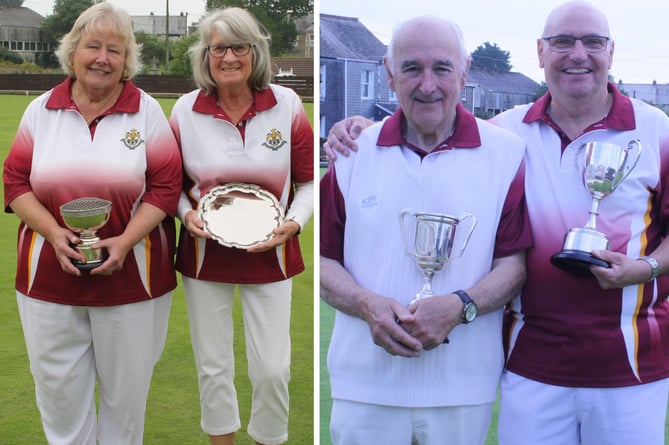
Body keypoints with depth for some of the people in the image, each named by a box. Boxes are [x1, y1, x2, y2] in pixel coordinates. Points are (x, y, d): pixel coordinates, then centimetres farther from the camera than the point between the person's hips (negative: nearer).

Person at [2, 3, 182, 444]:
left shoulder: (148, 111, 0)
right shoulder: (41, 110, 5)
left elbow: (166, 185, -4)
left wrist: (126, 241, -16)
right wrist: (54, 233, -12)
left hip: (129, 273, -1)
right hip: (51, 274, 2)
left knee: (126, 384, 11)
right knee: (57, 384, 11)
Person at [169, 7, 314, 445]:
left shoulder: (287, 105, -5)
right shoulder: (185, 111, -3)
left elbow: (310, 180, 2)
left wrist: (294, 222, -13)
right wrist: (187, 213, -10)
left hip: (269, 255, -1)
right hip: (205, 252, 1)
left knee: (272, 368, 2)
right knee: (213, 367, 12)